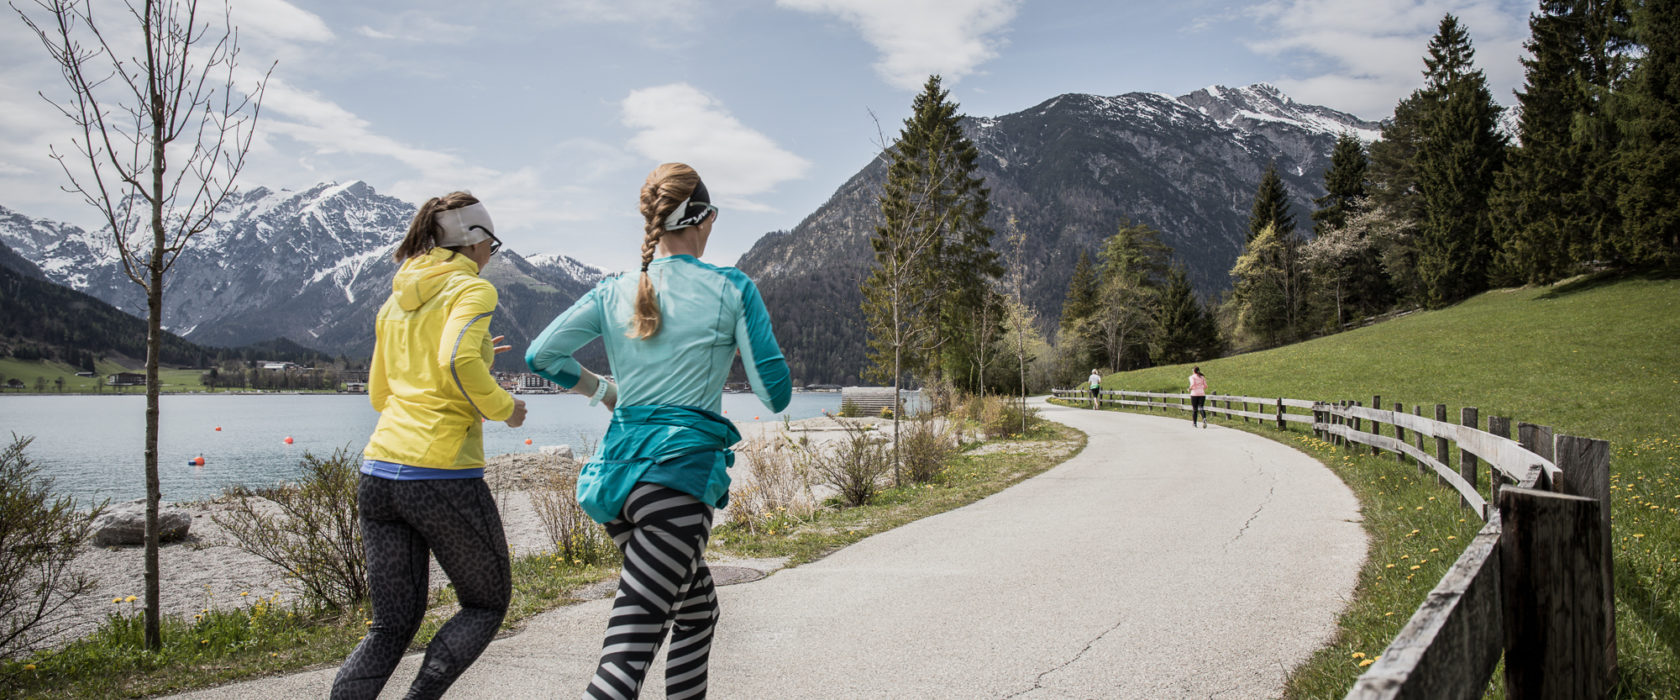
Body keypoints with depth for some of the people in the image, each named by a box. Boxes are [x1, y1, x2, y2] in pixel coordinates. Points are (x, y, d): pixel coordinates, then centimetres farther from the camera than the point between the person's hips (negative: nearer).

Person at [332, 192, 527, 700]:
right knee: (487, 604, 14)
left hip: (379, 470, 7)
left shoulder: (395, 300, 19)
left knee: (392, 624, 14)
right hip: (443, 474, -7)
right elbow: (458, 359, -23)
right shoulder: (473, 288, -3)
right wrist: (503, 406, -7)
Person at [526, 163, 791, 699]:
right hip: (680, 471, -6)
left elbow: (540, 355, 6)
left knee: (697, 608, 24)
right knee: (630, 646, -11)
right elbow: (776, 394, -3)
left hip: (617, 469, 6)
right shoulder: (732, 289, -2)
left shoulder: (614, 292, 9)